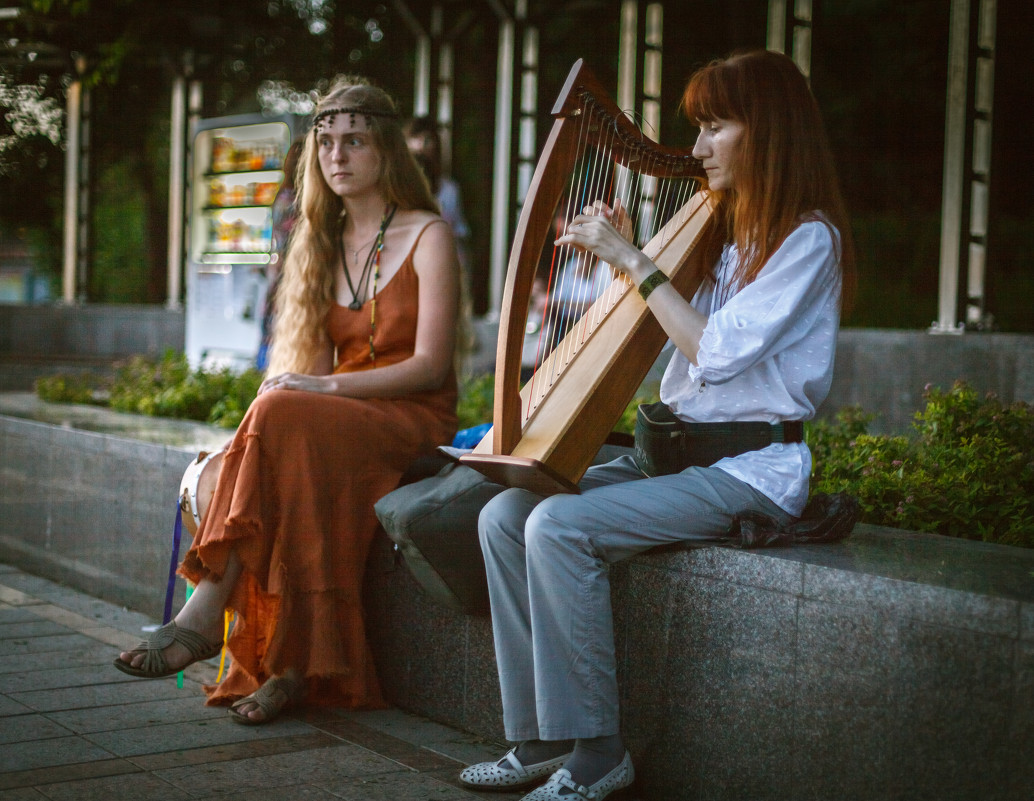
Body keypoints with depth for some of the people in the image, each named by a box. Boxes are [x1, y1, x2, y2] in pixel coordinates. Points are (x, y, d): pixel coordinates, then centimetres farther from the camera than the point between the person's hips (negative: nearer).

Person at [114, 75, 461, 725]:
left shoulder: (427, 236, -1)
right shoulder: (323, 242, 17)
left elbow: (430, 366, -11)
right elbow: (315, 365, 11)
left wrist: (324, 388, -20)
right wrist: (298, 390, -14)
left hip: (413, 422, -5)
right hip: (337, 423, 5)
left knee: (282, 416, -33)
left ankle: (203, 616, -31)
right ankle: (296, 667, -38)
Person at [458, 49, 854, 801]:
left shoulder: (808, 239, -8)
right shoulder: (724, 229, 17)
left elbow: (716, 351, -18)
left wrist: (636, 262, -13)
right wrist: (621, 257, 8)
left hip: (749, 467, -8)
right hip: (678, 448, 8)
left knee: (561, 527, -27)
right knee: (505, 515, -9)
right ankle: (542, 738, -6)